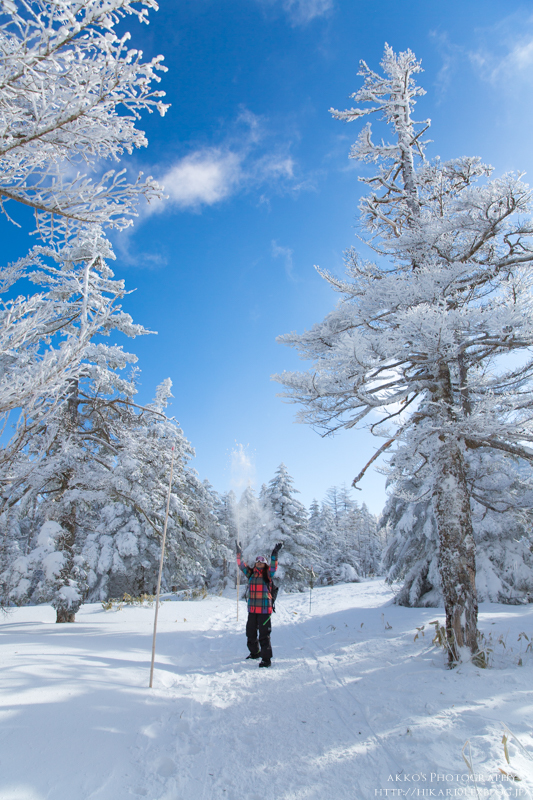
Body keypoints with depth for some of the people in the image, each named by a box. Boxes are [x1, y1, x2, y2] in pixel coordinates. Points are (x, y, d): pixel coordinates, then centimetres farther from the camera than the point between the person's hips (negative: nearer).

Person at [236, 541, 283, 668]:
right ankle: (255, 652, 38)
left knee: (264, 635, -5)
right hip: (252, 610, 5)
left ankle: (266, 659, 4)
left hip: (265, 610, -5)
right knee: (250, 633, 18)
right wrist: (239, 552, -3)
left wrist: (275, 553, -33)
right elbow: (241, 565, 4)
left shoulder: (268, 575, -4)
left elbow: (273, 566, -20)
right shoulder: (250, 574, 6)